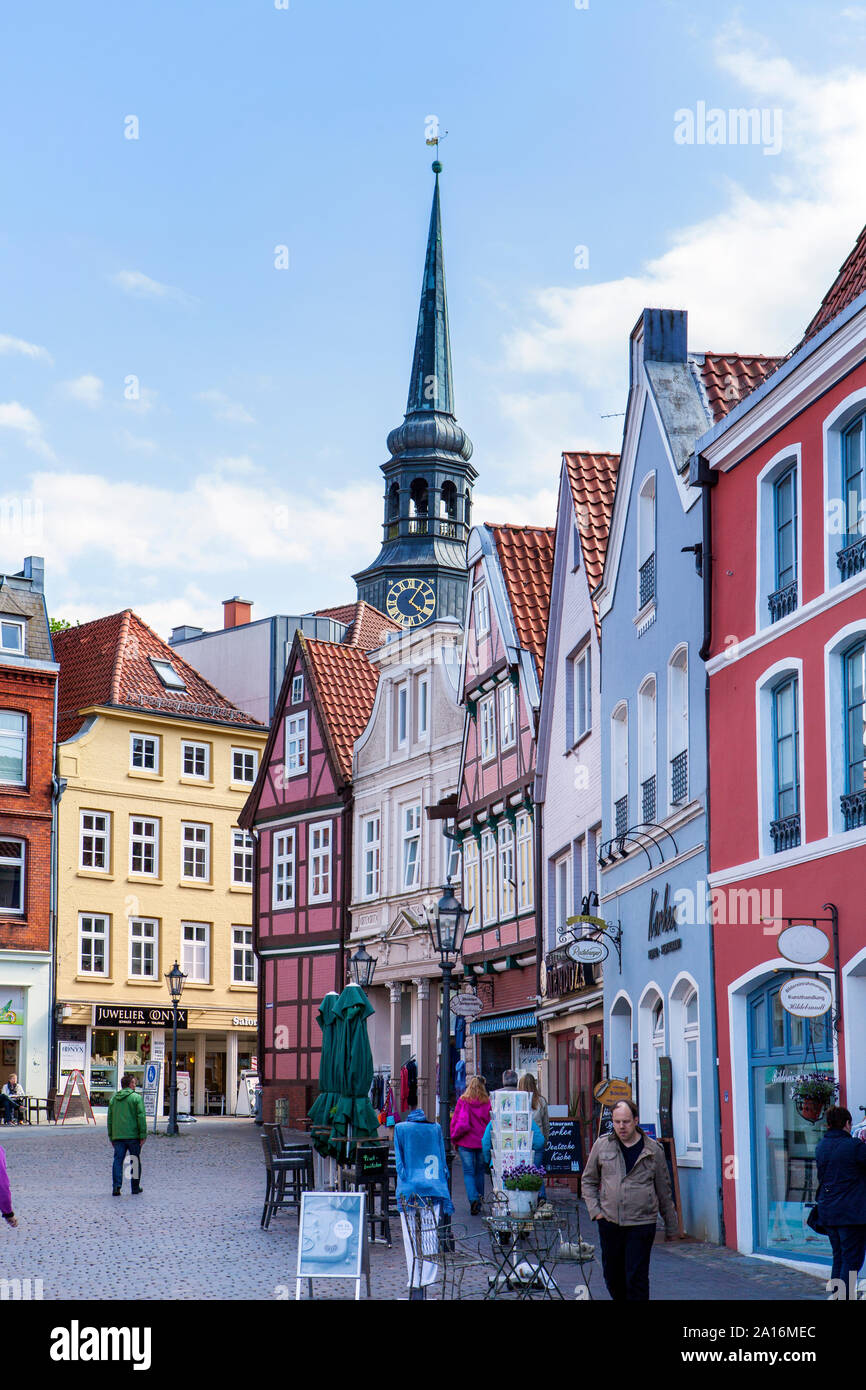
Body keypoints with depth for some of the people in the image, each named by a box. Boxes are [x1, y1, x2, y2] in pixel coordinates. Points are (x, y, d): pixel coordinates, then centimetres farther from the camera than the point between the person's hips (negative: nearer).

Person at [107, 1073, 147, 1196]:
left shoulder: (113, 1099, 12)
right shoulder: (136, 1098, -4)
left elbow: (110, 1119, 14)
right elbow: (141, 1117, -10)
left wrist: (111, 1137, 19)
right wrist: (143, 1135, -8)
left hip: (117, 1136, 3)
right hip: (133, 1135, -3)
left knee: (117, 1161, 2)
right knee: (135, 1161, 8)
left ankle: (116, 1187, -12)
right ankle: (135, 1188, 15)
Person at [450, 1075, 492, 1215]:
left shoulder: (463, 1101, -4)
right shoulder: (487, 1102, -2)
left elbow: (455, 1121, -2)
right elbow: (491, 1123, 2)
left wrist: (455, 1139, 8)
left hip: (466, 1142, -2)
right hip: (482, 1141, 2)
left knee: (468, 1172, -1)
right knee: (479, 1172, 13)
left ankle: (473, 1198, -21)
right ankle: (479, 1203, 17)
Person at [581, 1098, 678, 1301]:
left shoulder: (653, 1150, 1)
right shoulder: (602, 1145, 5)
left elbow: (664, 1191, 8)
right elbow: (588, 1181, 15)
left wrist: (670, 1227, 11)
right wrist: (594, 1209, 2)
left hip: (641, 1225, -3)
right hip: (609, 1222, 3)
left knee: (636, 1278, -7)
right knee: (612, 1276, 11)